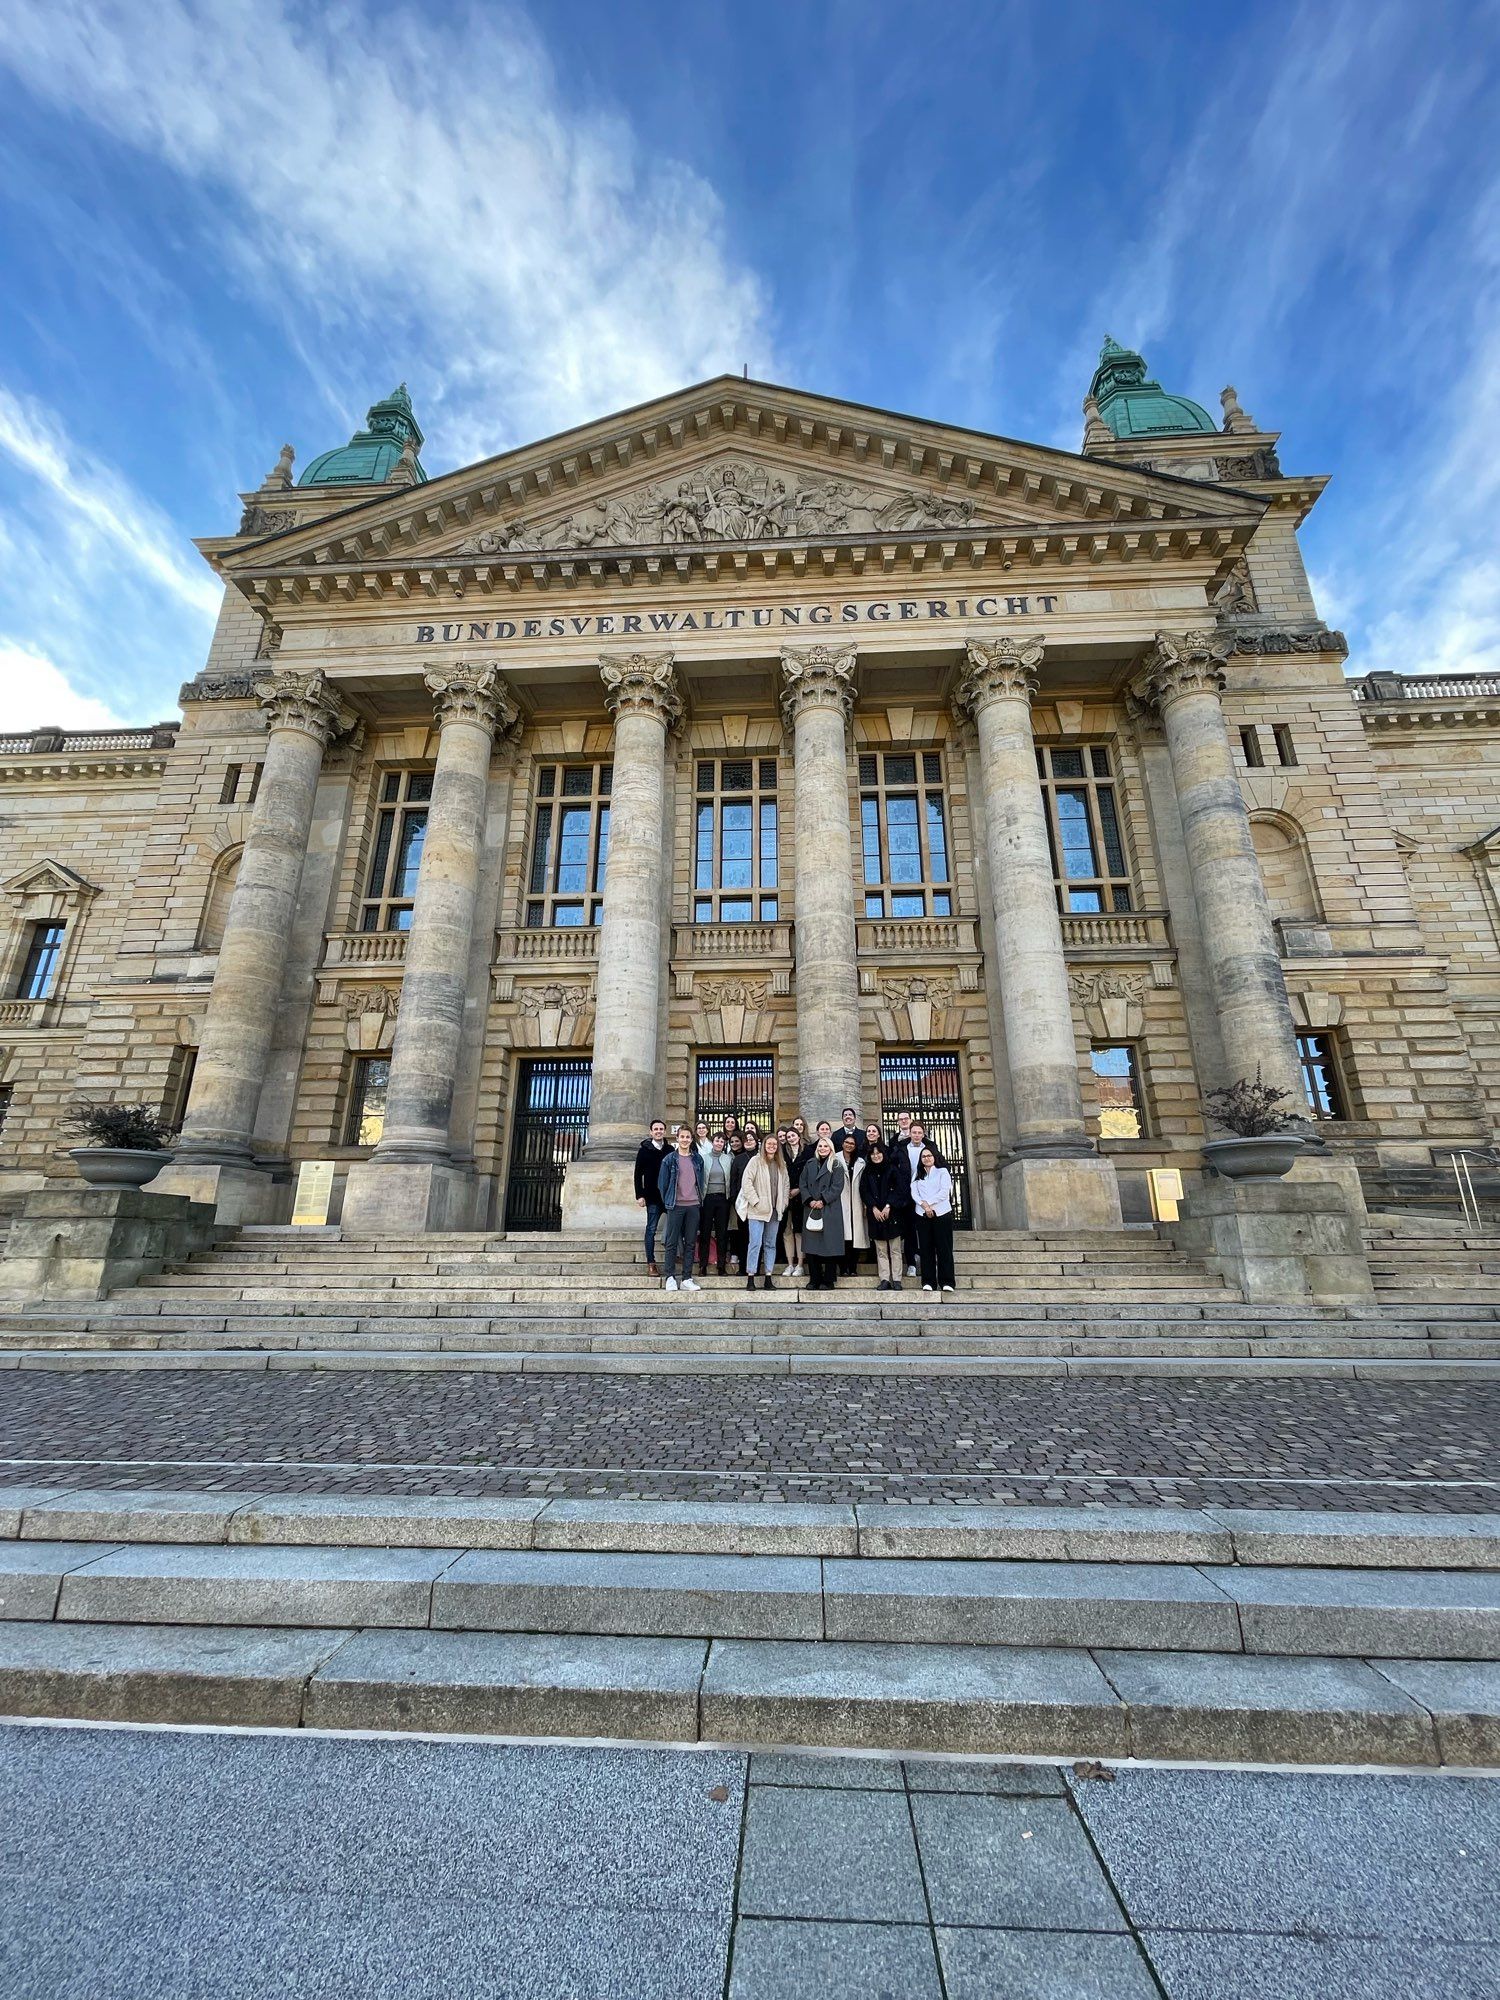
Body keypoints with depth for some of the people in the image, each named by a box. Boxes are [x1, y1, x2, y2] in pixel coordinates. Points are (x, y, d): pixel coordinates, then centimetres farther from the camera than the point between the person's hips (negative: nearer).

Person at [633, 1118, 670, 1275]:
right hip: (653, 1197, -2)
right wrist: (640, 1195, -8)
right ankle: (651, 1263, 9)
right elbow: (638, 1174, -1)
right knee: (651, 1229, 3)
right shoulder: (645, 1150, 0)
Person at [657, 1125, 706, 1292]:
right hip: (676, 1205, -3)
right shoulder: (669, 1159, -2)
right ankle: (670, 1277, 10)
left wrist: (700, 1199, 8)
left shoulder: (697, 1158, 8)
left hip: (693, 1205, 3)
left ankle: (687, 1279, 12)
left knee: (690, 1243, 6)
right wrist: (667, 1202, 2)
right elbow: (662, 1183, 1)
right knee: (672, 1243, 1)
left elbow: (701, 1181, 14)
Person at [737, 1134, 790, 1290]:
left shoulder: (780, 1165, 12)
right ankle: (750, 1279, -2)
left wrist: (783, 1204, 8)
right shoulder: (756, 1160, -5)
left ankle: (768, 1279, 15)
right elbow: (746, 1181, -10)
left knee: (770, 1244, 9)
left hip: (775, 1211, 5)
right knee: (756, 1243, -8)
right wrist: (755, 1201, -13)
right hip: (757, 1211, -5)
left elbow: (785, 1185, 18)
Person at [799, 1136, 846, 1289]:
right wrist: (809, 1201, -8)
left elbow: (837, 1187, -8)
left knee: (829, 1245, -2)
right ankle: (815, 1279, 13)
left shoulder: (836, 1166, 1)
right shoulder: (809, 1164, 12)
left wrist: (823, 1201, -15)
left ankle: (828, 1281, 7)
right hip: (811, 1209, 4)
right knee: (811, 1246, 3)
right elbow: (803, 1184, 7)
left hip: (829, 1211, -3)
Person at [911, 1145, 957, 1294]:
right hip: (922, 1215, 2)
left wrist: (929, 1203, -10)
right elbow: (914, 1193, 3)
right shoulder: (917, 1175, 16)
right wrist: (924, 1205, -14)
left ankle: (946, 1282, -1)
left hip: (942, 1214, -2)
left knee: (944, 1248, -3)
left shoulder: (942, 1172, 8)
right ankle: (928, 1282, 4)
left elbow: (944, 1191, -5)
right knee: (926, 1249, 1)